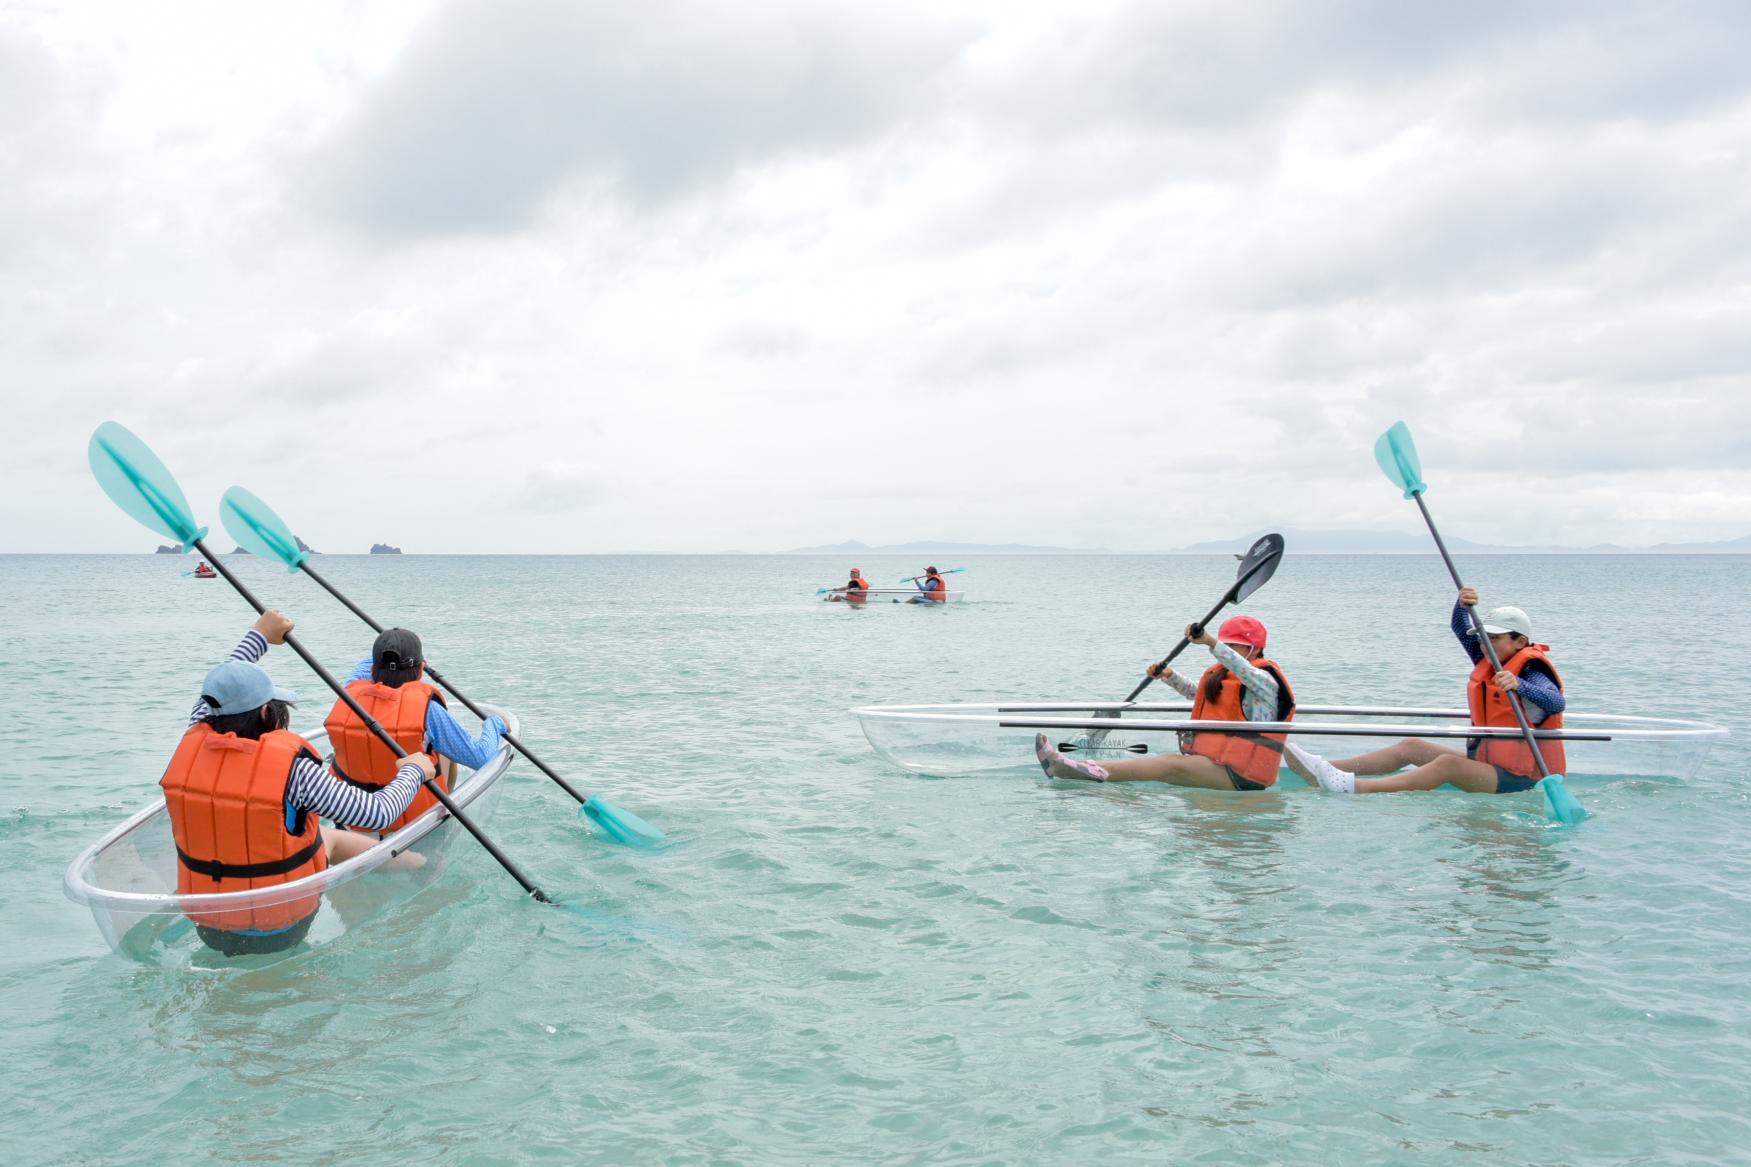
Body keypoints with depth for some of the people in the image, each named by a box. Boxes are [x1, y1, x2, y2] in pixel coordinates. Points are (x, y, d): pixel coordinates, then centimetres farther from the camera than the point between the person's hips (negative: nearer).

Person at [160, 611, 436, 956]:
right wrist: (413, 771, 3)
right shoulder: (291, 763, -23)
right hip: (283, 933, -4)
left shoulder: (191, 744, -9)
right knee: (332, 837, 22)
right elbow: (378, 812, -16)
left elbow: (216, 694, 14)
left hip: (209, 930, 4)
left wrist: (258, 636, 27)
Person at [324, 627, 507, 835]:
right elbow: (481, 757, -15)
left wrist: (384, 655, 35)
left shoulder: (349, 696, -11)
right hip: (415, 819, -4)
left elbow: (365, 666, 17)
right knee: (447, 750, 22)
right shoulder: (426, 709, -22)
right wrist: (495, 724, 4)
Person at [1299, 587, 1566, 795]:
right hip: (1485, 763, 9)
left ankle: (1359, 788, -46)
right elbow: (1461, 629, 10)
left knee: (1447, 763, -32)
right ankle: (1327, 769, -6)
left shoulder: (1532, 674, -15)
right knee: (1411, 746, 3)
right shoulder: (1489, 664, 10)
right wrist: (1463, 605, -12)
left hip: (1516, 781, -9)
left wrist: (1518, 685, -51)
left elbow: (1558, 703, -35)